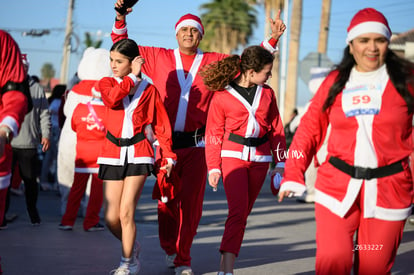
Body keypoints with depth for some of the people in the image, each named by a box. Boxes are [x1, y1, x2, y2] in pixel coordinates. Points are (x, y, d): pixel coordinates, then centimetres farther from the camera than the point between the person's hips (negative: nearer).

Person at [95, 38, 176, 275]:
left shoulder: (149, 90, 4)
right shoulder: (107, 83, 6)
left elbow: (161, 123, 7)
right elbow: (111, 99, -17)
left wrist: (168, 155, 1)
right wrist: (132, 78, -9)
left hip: (139, 153, -2)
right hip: (113, 153, 2)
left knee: (126, 213, -12)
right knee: (111, 218, 1)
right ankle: (132, 247, 30)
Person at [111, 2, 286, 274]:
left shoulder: (215, 62, 7)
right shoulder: (158, 58, 8)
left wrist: (272, 39, -1)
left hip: (196, 144, 0)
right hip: (166, 142, 1)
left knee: (191, 203, -4)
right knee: (166, 200, 5)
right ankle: (169, 249, 30)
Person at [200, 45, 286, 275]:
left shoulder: (267, 93, 9)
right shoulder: (222, 95, -4)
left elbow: (276, 129, 14)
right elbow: (214, 134, 0)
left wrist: (280, 163, 8)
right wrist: (213, 167, -5)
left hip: (259, 159, 4)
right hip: (232, 155, -4)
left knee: (242, 213, 7)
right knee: (238, 210, -16)